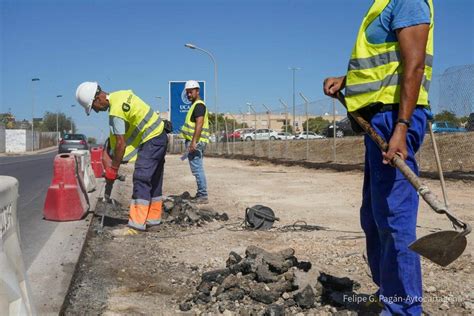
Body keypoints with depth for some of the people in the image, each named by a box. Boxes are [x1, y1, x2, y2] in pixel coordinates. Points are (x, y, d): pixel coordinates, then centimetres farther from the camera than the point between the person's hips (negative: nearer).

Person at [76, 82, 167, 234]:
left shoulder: (116, 111, -21)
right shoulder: (122, 94, 7)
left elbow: (121, 144, -21)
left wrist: (113, 168, -12)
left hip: (151, 141, -10)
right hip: (160, 136, 10)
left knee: (141, 179, -13)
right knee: (154, 181, 14)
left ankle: (136, 225, -15)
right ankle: (153, 218, 22)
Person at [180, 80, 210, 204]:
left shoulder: (199, 105, -11)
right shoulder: (196, 105, 22)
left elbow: (199, 124, -22)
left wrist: (193, 142, -27)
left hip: (195, 142, -11)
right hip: (195, 142, 11)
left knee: (197, 169, -10)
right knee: (198, 169, 14)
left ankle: (203, 196, -8)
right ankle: (201, 194, 20)